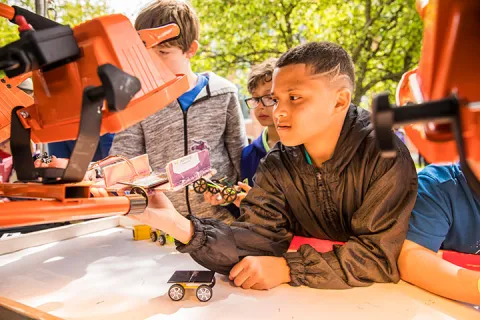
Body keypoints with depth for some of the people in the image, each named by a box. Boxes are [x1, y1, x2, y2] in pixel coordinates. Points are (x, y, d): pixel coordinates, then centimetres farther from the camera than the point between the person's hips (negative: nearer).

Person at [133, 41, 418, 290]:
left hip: (378, 296, -2)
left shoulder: (385, 155, -19)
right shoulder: (277, 166, -7)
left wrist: (287, 268, -26)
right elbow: (260, 239, -17)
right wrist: (180, 226, -31)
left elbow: (379, 254, -21)